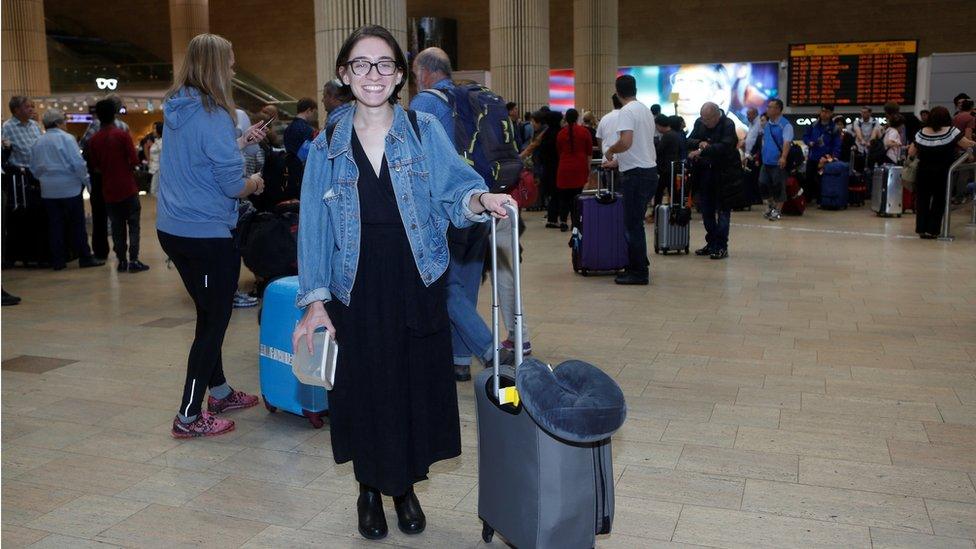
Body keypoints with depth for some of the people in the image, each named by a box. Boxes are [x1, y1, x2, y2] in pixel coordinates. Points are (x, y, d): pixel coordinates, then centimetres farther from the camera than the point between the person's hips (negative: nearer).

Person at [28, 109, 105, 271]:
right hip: (70, 189, -5)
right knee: (77, 225, 2)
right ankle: (85, 258, 5)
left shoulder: (37, 143, 7)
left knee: (55, 226, 7)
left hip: (48, 191, 5)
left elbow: (34, 169, 11)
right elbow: (78, 163, -13)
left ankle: (57, 261, 10)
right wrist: (87, 182, -4)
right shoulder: (66, 138, -8)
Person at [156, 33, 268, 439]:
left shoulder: (177, 110, 8)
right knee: (214, 321, 3)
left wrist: (240, 141, 18)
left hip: (172, 229, 9)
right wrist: (255, 183, 3)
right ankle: (189, 417, 9)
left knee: (209, 314, 21)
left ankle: (219, 392, 36)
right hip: (207, 234, -9)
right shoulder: (213, 116, -17)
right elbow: (233, 184, -17)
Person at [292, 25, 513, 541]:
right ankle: (370, 490, 34)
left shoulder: (425, 132, -1)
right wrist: (315, 300, -6)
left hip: (416, 288, 0)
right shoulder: (328, 147, 2)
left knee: (416, 388, 9)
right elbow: (314, 228, 1)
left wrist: (480, 200, -33)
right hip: (356, 294, 1)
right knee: (364, 393, 9)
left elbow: (454, 190, -9)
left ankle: (406, 487, 33)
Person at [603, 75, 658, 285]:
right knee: (636, 223, 17)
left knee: (633, 225, -3)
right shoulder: (645, 110, 17)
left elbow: (626, 142, -26)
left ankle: (639, 272, 0)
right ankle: (639, 267, 23)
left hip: (636, 174, -9)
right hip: (649, 170, 9)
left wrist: (610, 151, -7)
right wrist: (617, 162, 31)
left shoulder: (627, 112, -13)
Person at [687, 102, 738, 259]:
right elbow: (689, 141, 5)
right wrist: (700, 143, -17)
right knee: (706, 209, 10)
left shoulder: (728, 125, -13)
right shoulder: (699, 122, 6)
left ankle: (721, 246, -1)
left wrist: (701, 151, -30)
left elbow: (724, 146, -26)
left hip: (723, 173, -6)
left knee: (723, 209, -3)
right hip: (704, 172, 6)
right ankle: (711, 243, 20)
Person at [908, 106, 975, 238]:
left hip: (923, 172, 2)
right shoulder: (951, 131, -7)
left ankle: (921, 229, 8)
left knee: (922, 199, 9)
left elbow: (911, 153, 5)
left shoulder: (922, 133, 0)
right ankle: (932, 230, 6)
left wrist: (911, 146, 25)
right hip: (942, 173, -2)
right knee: (939, 201, 8)